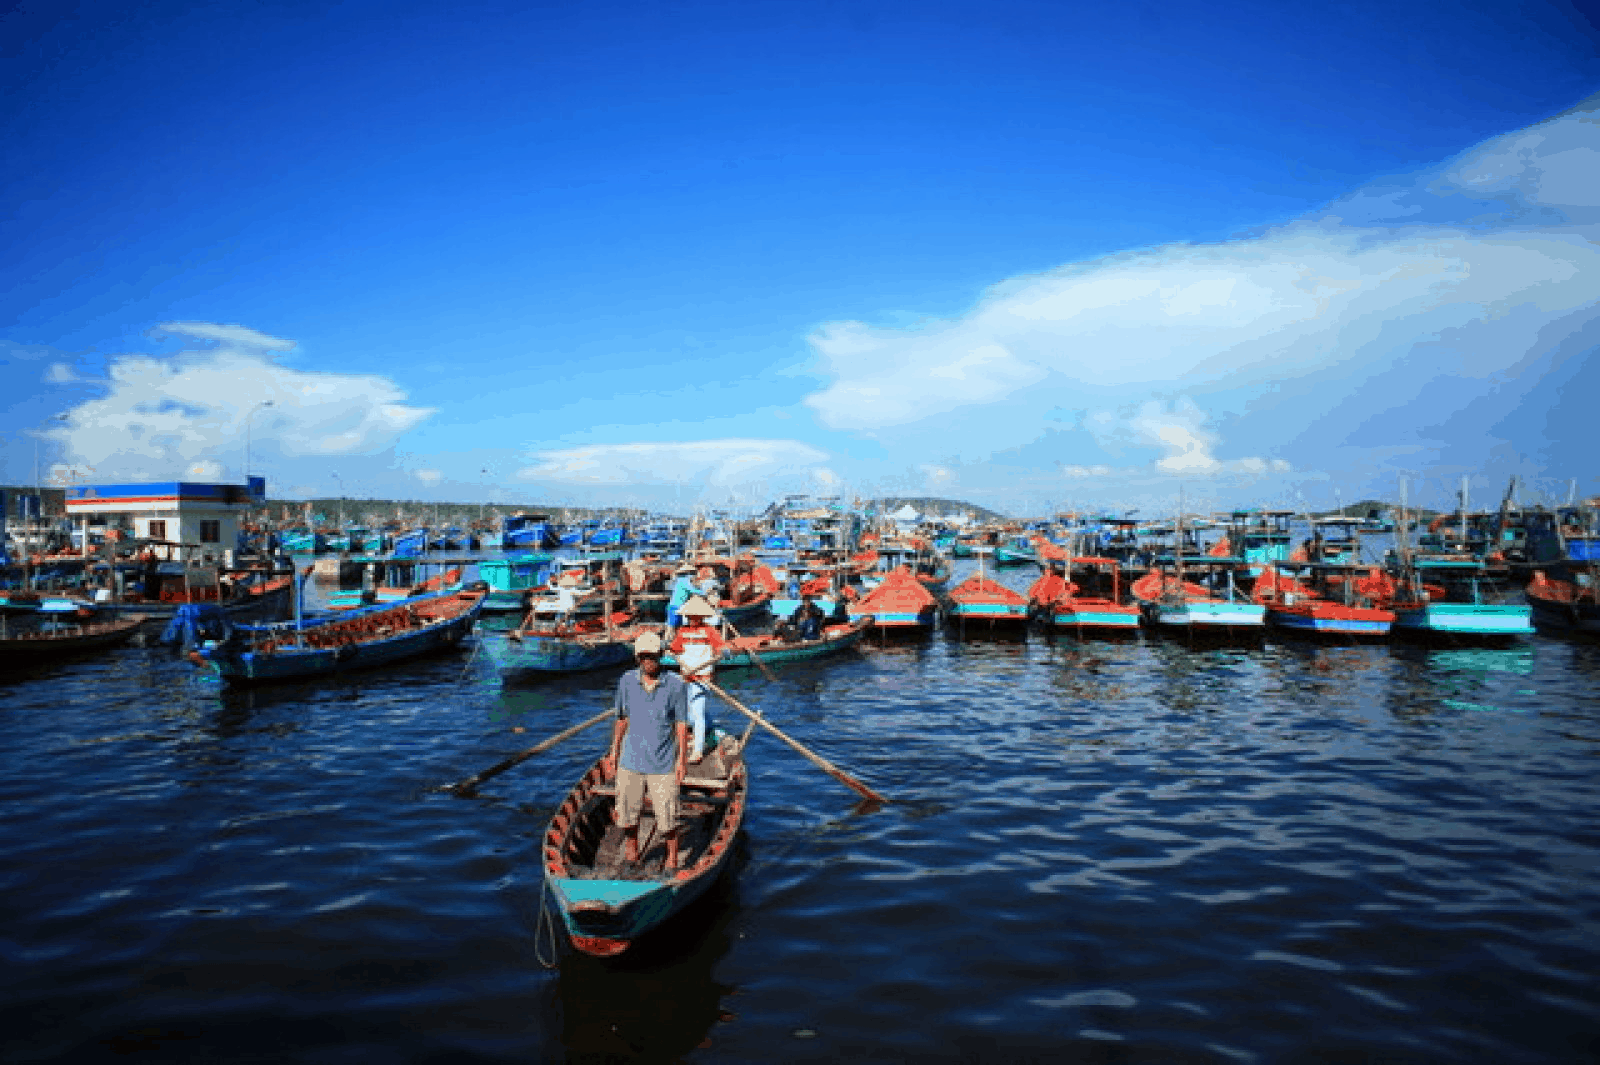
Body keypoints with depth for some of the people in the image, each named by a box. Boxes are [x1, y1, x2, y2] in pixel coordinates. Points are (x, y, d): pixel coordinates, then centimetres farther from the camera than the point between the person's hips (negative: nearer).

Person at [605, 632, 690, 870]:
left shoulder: (675, 684, -8)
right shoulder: (627, 681, 0)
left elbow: (681, 725, -3)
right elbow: (621, 719, 9)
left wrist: (682, 759, -5)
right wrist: (614, 753, 11)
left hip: (663, 764, -2)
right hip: (631, 762, 3)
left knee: (667, 818, 4)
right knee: (627, 814, 11)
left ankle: (672, 859, 27)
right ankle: (632, 850, 38)